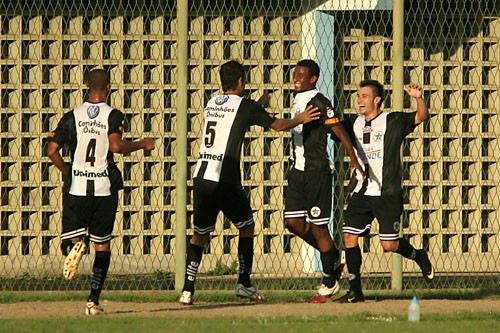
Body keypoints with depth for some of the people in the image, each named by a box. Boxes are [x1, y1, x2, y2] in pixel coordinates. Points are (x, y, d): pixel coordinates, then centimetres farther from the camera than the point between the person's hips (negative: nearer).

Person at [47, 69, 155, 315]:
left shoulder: (72, 116, 3)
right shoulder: (113, 116, -4)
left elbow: (52, 151, -2)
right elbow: (116, 146, -20)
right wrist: (142, 145, -5)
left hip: (76, 187, 1)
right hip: (105, 188, -1)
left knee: (69, 240, 10)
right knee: (102, 245, 11)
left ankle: (74, 247, -28)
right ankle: (94, 300, 2)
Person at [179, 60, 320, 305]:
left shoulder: (212, 103, 15)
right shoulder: (244, 105, -2)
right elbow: (278, 125, 4)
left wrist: (258, 104, 45)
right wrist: (301, 119, 21)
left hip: (201, 175, 5)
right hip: (225, 179, -5)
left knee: (200, 234, 10)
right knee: (246, 226, 15)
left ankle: (187, 290, 0)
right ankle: (244, 283, 13)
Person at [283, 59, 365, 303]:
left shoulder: (319, 103, -13)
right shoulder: (296, 100, 13)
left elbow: (339, 130, -19)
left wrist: (353, 159, -27)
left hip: (317, 171, -8)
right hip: (298, 171, 8)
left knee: (318, 226, -4)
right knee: (294, 223, 4)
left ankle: (329, 283, 7)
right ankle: (334, 258, 23)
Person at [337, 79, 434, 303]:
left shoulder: (393, 121, -6)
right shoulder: (354, 123, 10)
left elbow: (421, 116, -15)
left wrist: (418, 99, -35)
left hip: (388, 194, -5)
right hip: (362, 192, 5)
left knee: (390, 245, -5)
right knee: (349, 236, -5)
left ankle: (418, 256, 28)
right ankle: (355, 290, 2)